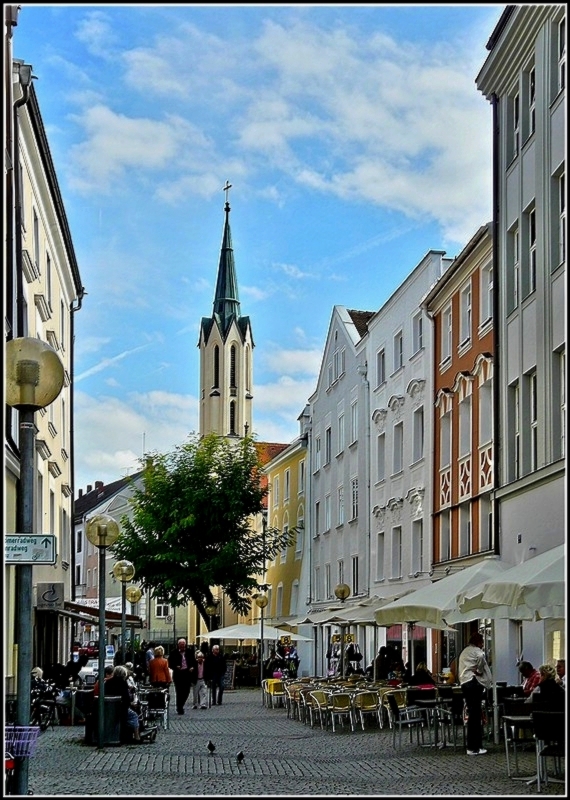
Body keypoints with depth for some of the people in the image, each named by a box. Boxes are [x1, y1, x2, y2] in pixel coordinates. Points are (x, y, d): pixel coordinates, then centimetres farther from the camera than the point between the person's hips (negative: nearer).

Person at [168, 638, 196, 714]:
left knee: (186, 691, 4)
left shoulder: (189, 652, 7)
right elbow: (170, 663, 0)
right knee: (179, 692, -2)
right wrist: (175, 667, -17)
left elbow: (194, 661, 15)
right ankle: (179, 708, 8)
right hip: (178, 674, -3)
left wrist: (192, 667, -3)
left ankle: (180, 706, 24)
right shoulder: (174, 653, -2)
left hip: (188, 673, 3)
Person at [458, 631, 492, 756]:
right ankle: (474, 748, -10)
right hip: (474, 682, -9)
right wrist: (479, 671, -11)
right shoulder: (476, 651, -4)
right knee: (475, 714, -8)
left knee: (472, 714, 13)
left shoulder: (464, 652, 23)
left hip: (464, 683, 9)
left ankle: (472, 746, 15)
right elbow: (480, 657, -27)